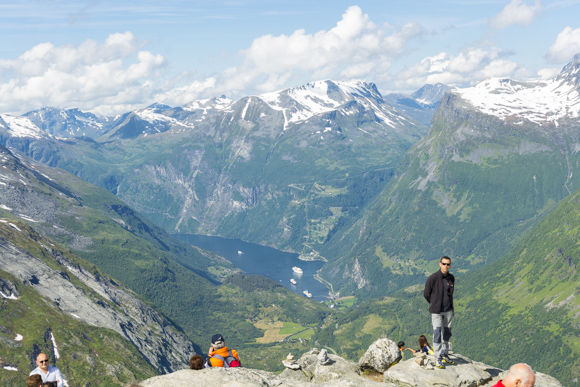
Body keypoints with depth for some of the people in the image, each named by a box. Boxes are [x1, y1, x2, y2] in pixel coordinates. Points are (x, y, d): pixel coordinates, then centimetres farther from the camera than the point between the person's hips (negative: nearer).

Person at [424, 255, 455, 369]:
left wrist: (451, 307, 16)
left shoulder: (451, 278, 3)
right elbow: (426, 294, -4)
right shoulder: (433, 278, -14)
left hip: (448, 310, 5)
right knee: (438, 334, -7)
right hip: (437, 311, -5)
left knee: (447, 333, 14)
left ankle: (445, 355, 29)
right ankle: (438, 359, 0)